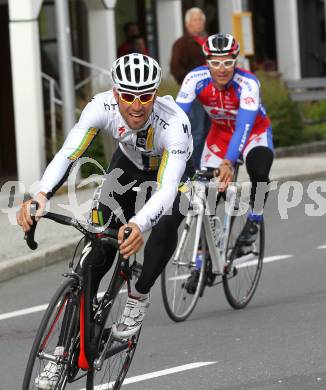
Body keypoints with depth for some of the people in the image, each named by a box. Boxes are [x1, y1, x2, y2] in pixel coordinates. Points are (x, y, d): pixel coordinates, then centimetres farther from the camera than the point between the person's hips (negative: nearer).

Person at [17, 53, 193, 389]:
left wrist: (139, 226, -69)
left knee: (166, 224, -33)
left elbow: (167, 189, -50)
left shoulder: (174, 123, -42)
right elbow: (67, 154, -41)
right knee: (98, 253, -8)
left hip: (174, 166, -2)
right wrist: (40, 195, -60)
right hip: (129, 161, 2)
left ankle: (138, 299, -6)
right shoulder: (102, 107, -35)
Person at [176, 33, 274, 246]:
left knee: (259, 173, -32)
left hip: (254, 131, -3)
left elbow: (244, 128, -43)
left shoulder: (248, 83, -35)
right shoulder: (196, 79, -27)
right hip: (220, 132, 3)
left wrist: (228, 163, -56)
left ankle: (254, 219, -3)